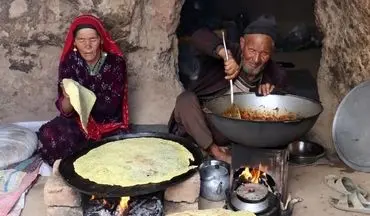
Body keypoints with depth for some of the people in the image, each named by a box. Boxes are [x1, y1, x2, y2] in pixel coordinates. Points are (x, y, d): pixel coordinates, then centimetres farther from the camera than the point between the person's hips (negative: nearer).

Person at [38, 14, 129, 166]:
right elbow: (65, 111, -10)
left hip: (110, 126, 0)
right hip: (78, 122, 1)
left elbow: (111, 106, -14)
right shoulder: (69, 62, -6)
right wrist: (67, 98, -34)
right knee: (47, 134, -29)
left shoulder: (116, 62, -10)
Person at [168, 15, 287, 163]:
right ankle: (216, 152, -27)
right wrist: (224, 53, -45)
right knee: (186, 99, -31)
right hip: (194, 123, -1)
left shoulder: (276, 76, -8)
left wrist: (272, 93, -23)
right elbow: (199, 36, -29)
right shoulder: (232, 52, -15)